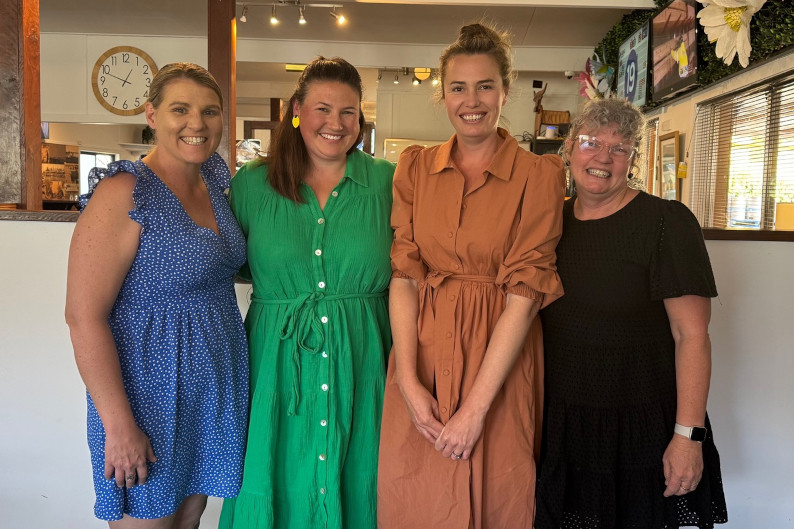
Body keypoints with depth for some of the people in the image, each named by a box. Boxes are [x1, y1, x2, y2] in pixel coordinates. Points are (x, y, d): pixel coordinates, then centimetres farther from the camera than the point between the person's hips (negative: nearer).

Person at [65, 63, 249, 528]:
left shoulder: (215, 180, 5)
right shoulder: (124, 194, -17)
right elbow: (84, 316, -19)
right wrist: (120, 425, -19)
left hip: (213, 390, 7)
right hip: (151, 397, -6)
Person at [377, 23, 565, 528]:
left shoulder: (538, 174, -5)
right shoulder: (414, 167, 5)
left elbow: (523, 295, -12)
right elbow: (403, 276, -2)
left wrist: (475, 407, -16)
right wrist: (408, 381, -12)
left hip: (499, 358, -2)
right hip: (421, 354, 3)